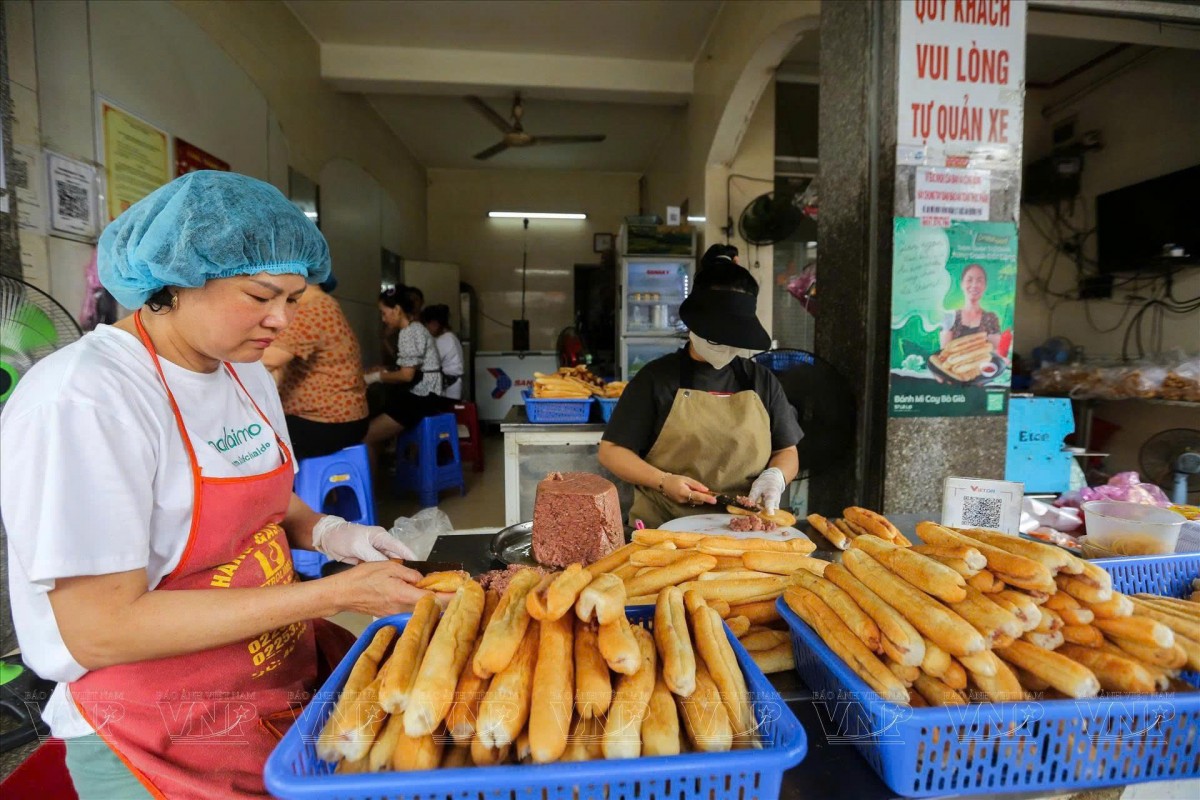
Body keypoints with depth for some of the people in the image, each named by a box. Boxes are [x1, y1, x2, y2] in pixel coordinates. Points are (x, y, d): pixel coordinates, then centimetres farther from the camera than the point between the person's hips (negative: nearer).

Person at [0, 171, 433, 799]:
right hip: (163, 741, -6)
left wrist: (325, 533, -7)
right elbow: (101, 629, -24)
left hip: (287, 678, 7)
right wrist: (334, 593, -27)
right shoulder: (81, 399, -22)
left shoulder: (248, 374, 2)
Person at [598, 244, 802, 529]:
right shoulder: (656, 378, 2)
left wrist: (774, 476, -3)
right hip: (666, 528, -3)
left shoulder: (762, 381, 12)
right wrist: (663, 481, -11)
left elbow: (787, 451, 19)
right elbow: (611, 450, 3)